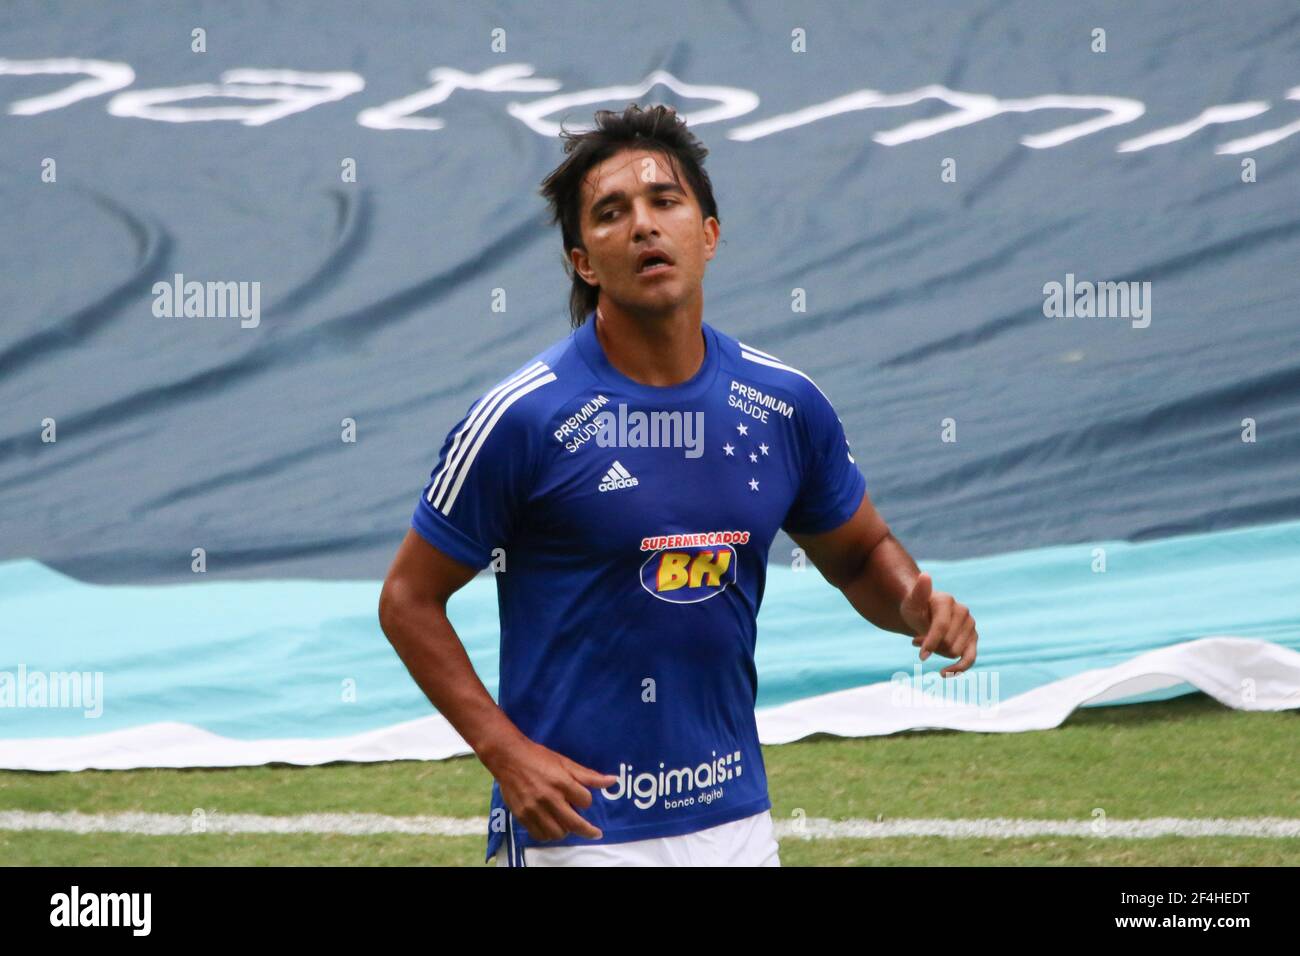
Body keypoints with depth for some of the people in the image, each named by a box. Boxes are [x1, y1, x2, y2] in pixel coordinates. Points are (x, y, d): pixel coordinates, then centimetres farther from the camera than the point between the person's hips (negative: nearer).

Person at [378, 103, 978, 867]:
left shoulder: (786, 405, 1)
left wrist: (917, 605, -6)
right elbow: (410, 599, -4)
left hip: (735, 820, 4)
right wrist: (507, 752, -15)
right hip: (578, 827, -4)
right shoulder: (522, 417, -11)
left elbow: (860, 554, 17)